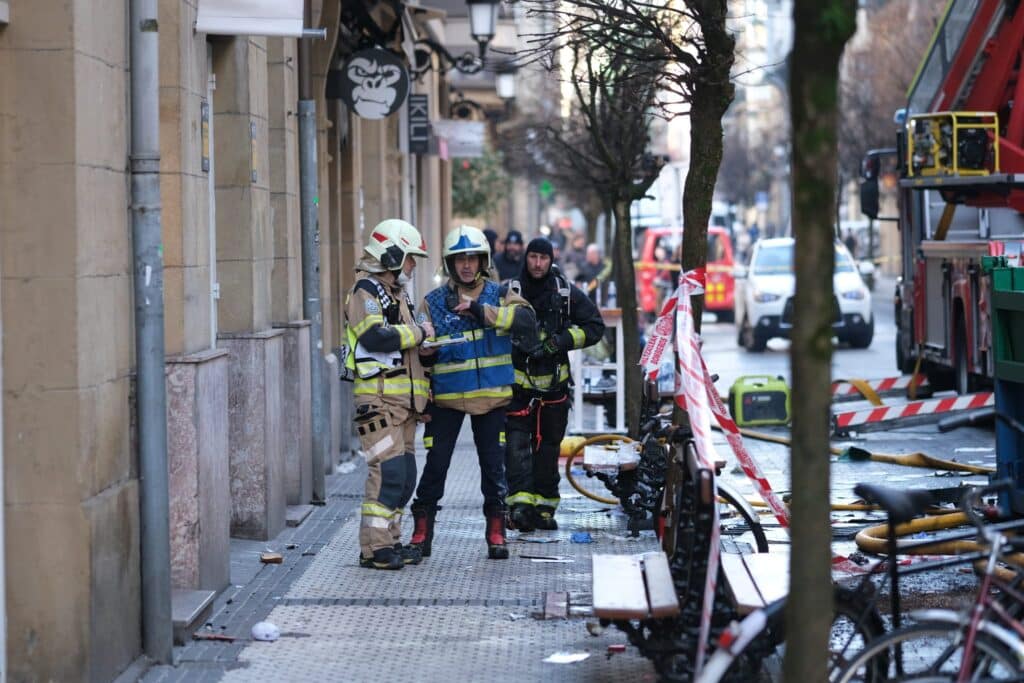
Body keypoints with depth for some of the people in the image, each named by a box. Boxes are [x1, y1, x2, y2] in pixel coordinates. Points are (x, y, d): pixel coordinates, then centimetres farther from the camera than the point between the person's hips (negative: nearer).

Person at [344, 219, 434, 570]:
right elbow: (374, 337, -23)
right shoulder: (365, 292, -8)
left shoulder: (397, 293, 23)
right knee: (388, 471, -14)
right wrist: (418, 333, -12)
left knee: (405, 474, 10)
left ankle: (390, 540, 16)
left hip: (403, 397, 10)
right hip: (379, 396, -10)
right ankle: (374, 548, -11)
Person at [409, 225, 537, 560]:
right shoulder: (434, 301, 3)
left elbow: (527, 320, -18)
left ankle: (496, 532, 16)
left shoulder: (499, 294, 2)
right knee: (435, 465, -2)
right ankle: (422, 532, 9)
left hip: (491, 395, 0)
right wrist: (426, 349, -20)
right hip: (447, 396, 0)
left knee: (493, 466, 6)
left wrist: (480, 311, -25)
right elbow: (419, 350, 5)